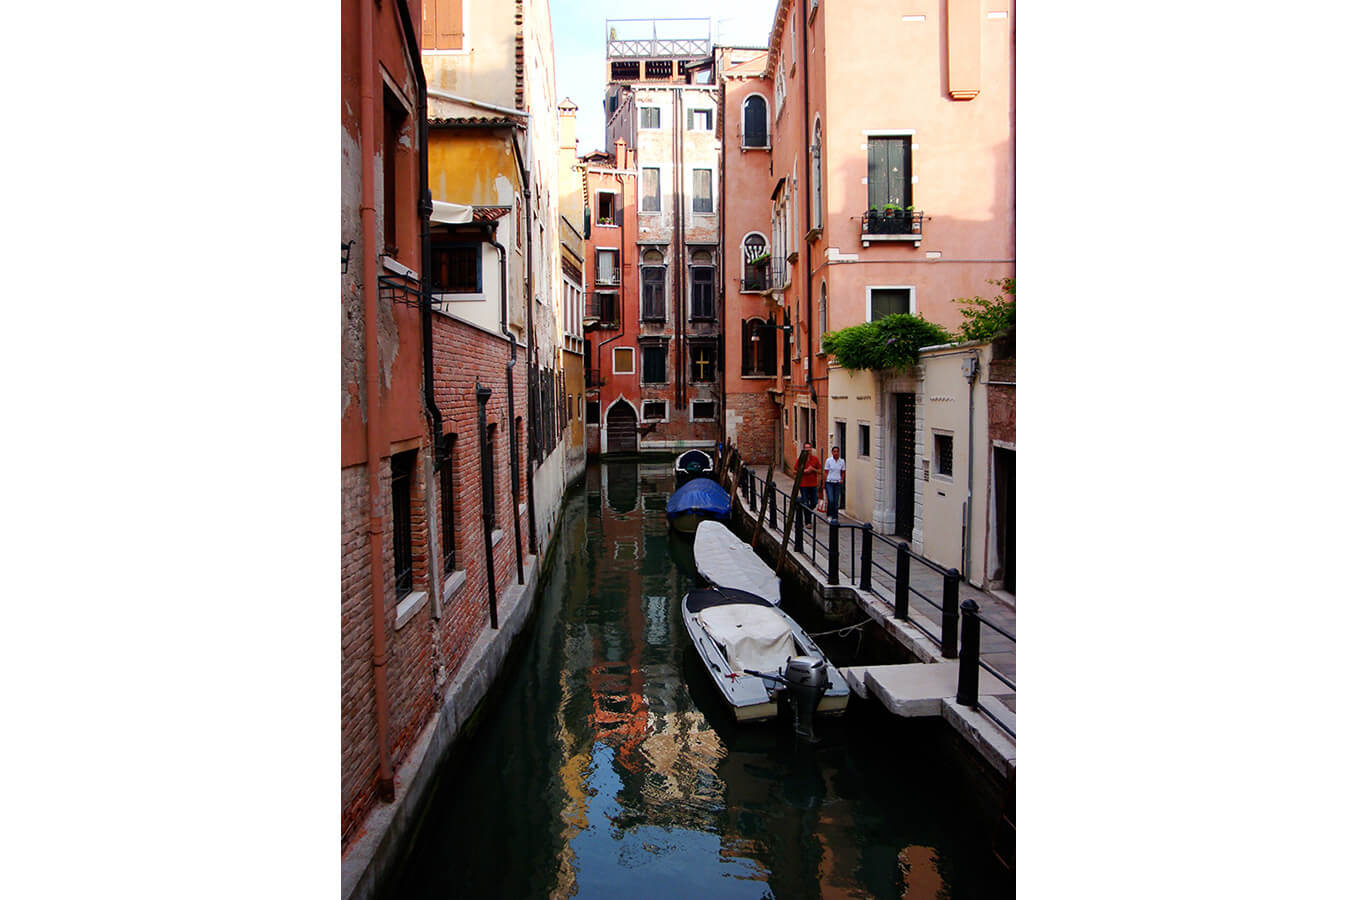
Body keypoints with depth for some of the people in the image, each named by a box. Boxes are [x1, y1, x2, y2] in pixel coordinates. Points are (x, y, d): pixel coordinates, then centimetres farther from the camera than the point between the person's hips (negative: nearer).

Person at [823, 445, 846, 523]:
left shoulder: (841, 461, 4)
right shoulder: (828, 460, -3)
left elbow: (843, 472, 15)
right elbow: (826, 472, 0)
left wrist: (842, 480, 0)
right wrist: (824, 483, -3)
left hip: (838, 483, 2)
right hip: (829, 482, -2)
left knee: (836, 501, 2)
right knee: (830, 500, -13)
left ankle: (835, 517, 11)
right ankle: (829, 515, 7)